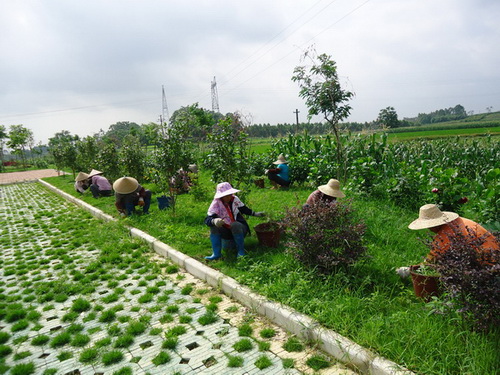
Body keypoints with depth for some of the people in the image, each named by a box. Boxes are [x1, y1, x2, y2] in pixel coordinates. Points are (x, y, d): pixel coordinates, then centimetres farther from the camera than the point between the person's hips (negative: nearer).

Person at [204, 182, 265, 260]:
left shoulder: (235, 199, -7)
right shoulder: (216, 203, -14)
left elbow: (244, 209, 11)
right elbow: (207, 219, -24)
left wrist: (255, 214, 3)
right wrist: (214, 221, -46)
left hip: (239, 229, 0)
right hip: (226, 232, 0)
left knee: (235, 225, -34)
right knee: (214, 226, -27)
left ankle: (241, 251, -19)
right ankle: (216, 253, -24)